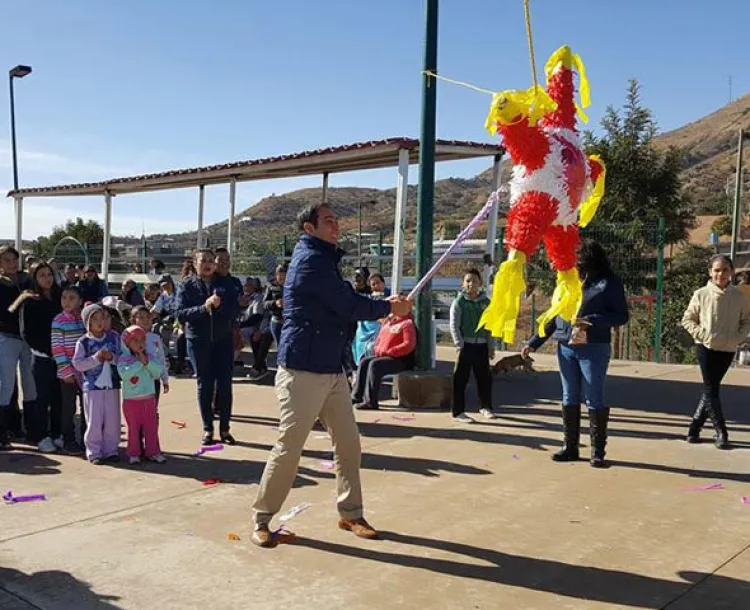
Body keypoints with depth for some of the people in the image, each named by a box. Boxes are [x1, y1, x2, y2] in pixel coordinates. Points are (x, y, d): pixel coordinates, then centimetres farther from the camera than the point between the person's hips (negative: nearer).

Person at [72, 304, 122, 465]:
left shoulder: (114, 338, 5)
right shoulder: (83, 342, -2)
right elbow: (77, 364, -8)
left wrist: (112, 357, -11)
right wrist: (96, 358, -17)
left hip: (112, 385, 3)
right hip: (92, 387, -2)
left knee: (112, 421, 6)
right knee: (94, 422, 2)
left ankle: (110, 450, 19)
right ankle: (94, 452, 13)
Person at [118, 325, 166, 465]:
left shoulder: (151, 356, 3)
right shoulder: (123, 359, -8)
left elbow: (158, 372, -8)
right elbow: (124, 374, -25)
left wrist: (147, 361, -20)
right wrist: (139, 362, -21)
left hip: (149, 398, 3)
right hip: (131, 399, -3)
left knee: (151, 426, 9)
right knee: (133, 427, 7)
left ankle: (153, 452, 19)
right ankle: (133, 453, 18)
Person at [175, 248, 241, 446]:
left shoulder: (226, 283, 3)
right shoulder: (187, 285, 2)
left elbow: (235, 309, -5)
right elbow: (181, 314, -9)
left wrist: (219, 306, -24)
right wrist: (204, 308, -23)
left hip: (223, 339, 1)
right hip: (198, 341, 0)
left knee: (225, 383, 0)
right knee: (204, 385, 5)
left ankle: (224, 428, 10)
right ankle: (207, 428, 15)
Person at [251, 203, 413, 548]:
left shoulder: (323, 259, 18)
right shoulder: (310, 259, -13)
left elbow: (344, 305, 17)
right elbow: (348, 307, -17)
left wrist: (383, 306, 3)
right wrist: (390, 308, -3)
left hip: (332, 370, 9)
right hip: (303, 370, -9)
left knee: (348, 443, 10)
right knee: (289, 447, -2)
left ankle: (350, 514, 22)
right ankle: (261, 519, 13)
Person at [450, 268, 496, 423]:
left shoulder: (486, 302, 7)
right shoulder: (459, 302, -4)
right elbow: (454, 325, -7)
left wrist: (491, 347, 8)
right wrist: (460, 345, -14)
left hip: (482, 346, 4)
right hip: (466, 345, -4)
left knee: (485, 378, 13)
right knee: (460, 379, -1)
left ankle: (486, 407, 31)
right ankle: (458, 412, 6)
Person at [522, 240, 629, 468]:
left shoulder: (608, 282, -1)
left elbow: (621, 316, -5)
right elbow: (554, 316, 15)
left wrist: (591, 321, -19)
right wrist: (534, 342, 12)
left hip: (593, 348, -5)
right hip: (566, 348, 5)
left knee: (595, 400, 1)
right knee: (569, 398, 10)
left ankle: (598, 451, 10)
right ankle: (570, 446, 19)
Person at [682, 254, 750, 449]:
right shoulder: (701, 294, -6)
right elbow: (688, 319, 2)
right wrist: (700, 333, -10)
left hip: (727, 350, 2)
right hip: (706, 348, -2)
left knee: (710, 390, 9)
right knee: (711, 390, -5)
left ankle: (695, 428, 22)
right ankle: (721, 433, 2)